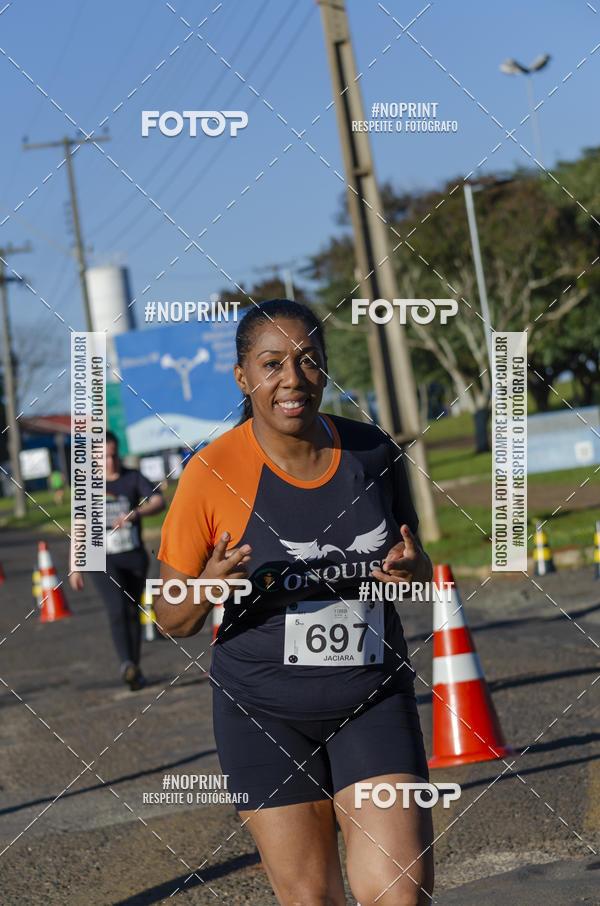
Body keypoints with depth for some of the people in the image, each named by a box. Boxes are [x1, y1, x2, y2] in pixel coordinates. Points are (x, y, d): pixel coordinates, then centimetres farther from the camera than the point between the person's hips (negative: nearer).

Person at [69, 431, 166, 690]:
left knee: (133, 612, 9)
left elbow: (159, 502, -14)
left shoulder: (133, 478, 2)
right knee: (117, 609, -21)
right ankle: (127, 665, -33)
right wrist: (75, 567, 7)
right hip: (102, 560, -1)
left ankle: (135, 670, 22)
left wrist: (134, 514, -33)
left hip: (134, 557, 2)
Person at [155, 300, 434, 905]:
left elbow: (417, 569, 15)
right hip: (264, 711, -2)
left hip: (374, 701, 2)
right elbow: (170, 619, -3)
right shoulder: (212, 473, -10)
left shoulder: (372, 452, 0)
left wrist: (413, 571, -9)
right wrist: (205, 591, -25)